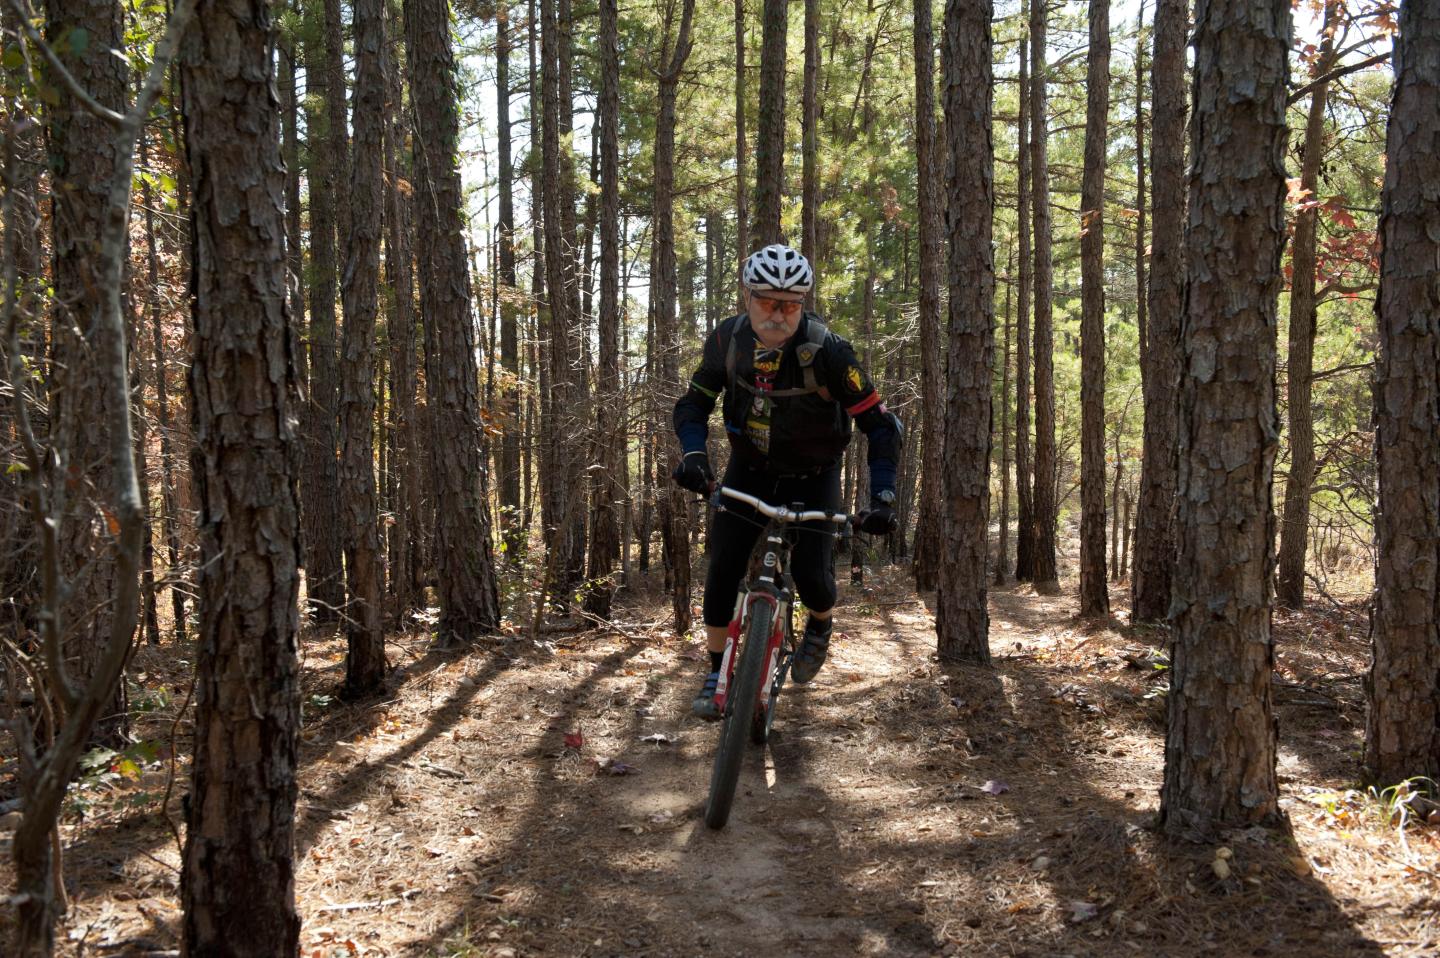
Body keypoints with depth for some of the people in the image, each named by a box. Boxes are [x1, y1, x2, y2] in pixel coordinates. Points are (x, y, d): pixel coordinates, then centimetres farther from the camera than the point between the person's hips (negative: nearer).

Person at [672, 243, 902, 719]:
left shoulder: (826, 351, -27)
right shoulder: (727, 339, -16)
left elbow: (881, 425, -22)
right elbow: (693, 404, -6)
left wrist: (883, 497, -33)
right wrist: (693, 453, -27)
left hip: (812, 477, -2)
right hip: (749, 470, 3)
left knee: (811, 575, -14)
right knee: (723, 569, -9)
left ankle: (820, 625, 23)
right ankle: (717, 672, 8)